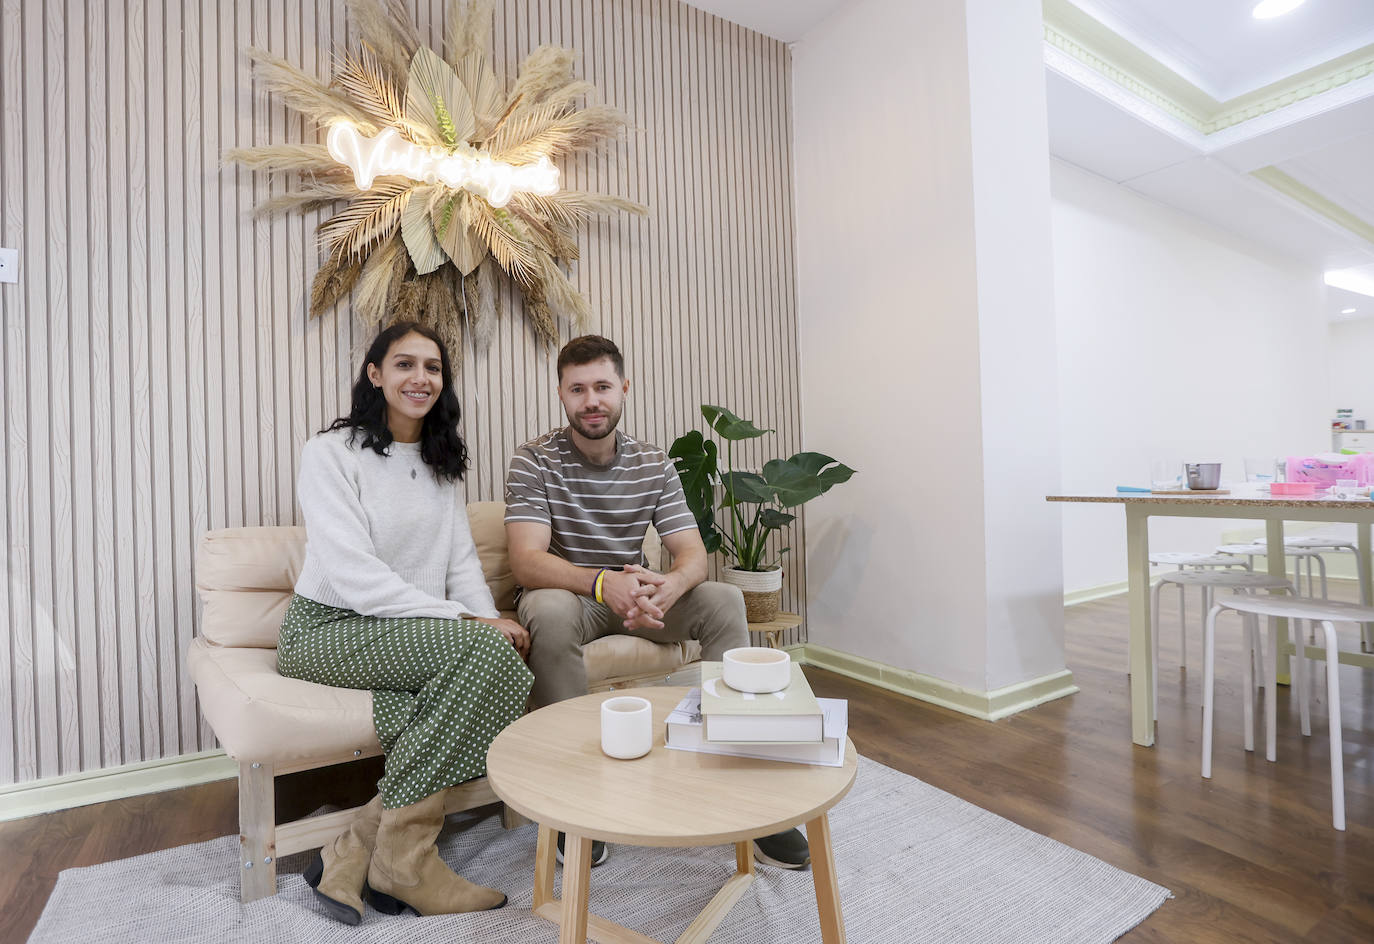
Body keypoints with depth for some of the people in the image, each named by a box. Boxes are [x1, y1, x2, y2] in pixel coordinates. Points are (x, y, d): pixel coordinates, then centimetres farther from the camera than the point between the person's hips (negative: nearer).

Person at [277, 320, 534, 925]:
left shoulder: (441, 462, 13)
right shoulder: (332, 451, -8)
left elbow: (461, 562, 8)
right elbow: (356, 577, -19)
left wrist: (488, 619, -12)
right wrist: (467, 623, -24)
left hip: (414, 630, 6)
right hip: (328, 627, -6)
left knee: (499, 655, -26)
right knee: (483, 651, -29)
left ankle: (355, 853, -13)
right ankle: (402, 858, -14)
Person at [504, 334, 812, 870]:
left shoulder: (654, 465, 0)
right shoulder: (534, 462, -10)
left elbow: (694, 554, -8)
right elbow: (527, 561, -22)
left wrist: (667, 587, -33)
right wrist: (602, 583, -42)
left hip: (633, 594, 3)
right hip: (565, 595, -3)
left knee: (724, 600, -19)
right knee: (551, 611, -37)